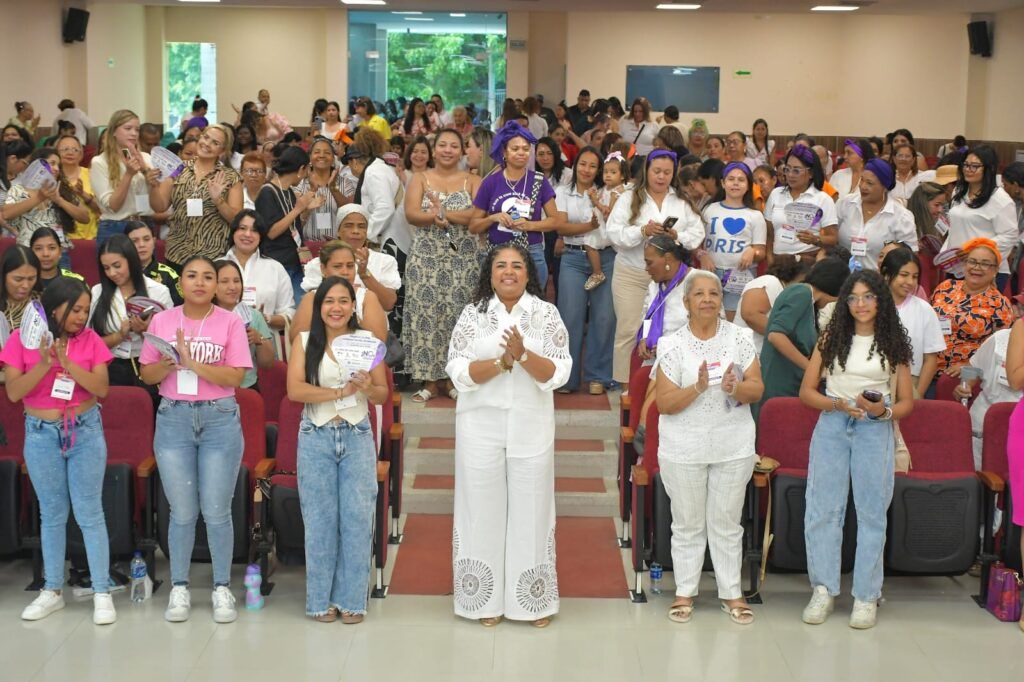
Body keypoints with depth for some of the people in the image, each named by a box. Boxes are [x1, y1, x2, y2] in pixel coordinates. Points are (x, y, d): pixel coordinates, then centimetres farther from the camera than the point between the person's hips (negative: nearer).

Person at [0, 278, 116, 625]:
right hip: (41, 434, 1)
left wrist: (67, 363, -21)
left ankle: (102, 593, 4)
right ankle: (52, 590, 21)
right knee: (52, 513, 10)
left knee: (89, 513, 0)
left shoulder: (89, 339, -3)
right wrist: (44, 364, -23)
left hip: (85, 431, -1)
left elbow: (102, 388, -10)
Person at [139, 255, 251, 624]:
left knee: (217, 511, 2)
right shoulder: (162, 321, 4)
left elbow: (235, 376, -11)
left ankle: (222, 589, 14)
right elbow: (147, 375, 6)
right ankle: (179, 588, 18)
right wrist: (169, 363, -14)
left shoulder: (230, 323, -3)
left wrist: (192, 361, -19)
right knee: (182, 512, 6)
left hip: (220, 420, -1)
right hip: (173, 418, 2)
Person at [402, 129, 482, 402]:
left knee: (459, 315, 0)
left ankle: (454, 379, 8)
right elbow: (411, 214, -5)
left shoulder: (472, 181, 7)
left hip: (463, 259, 0)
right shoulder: (420, 179, 9)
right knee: (426, 315, -2)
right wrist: (434, 216, -23)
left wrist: (445, 213, -17)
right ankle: (430, 380, 4)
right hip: (426, 257, 0)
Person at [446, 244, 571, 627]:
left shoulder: (547, 314, 2)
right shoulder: (473, 315, 3)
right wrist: (503, 361, -18)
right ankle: (487, 600, 16)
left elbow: (557, 374, -6)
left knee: (531, 508, 4)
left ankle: (533, 600, 15)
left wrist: (523, 354, -21)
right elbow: (459, 372, -6)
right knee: (484, 509, 4)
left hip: (531, 427, 0)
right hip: (481, 427, 0)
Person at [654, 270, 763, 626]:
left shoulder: (739, 338, 0)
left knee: (727, 522, 10)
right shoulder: (672, 345, -6)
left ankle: (731, 592, 21)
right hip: (684, 448, -1)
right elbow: (664, 403, -10)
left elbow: (757, 389, -3)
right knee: (687, 524, 9)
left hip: (734, 446, 1)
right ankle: (685, 592, 22)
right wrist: (698, 388, -25)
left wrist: (735, 387, -23)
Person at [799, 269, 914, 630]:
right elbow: (806, 391, 6)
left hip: (875, 431, -1)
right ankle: (823, 590, 6)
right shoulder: (831, 339, 8)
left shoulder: (893, 344, 6)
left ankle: (866, 596, 7)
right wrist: (839, 403, -11)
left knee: (871, 512, 1)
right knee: (822, 509, -2)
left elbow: (907, 402, 8)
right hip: (831, 427, 1)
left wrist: (884, 411, -13)